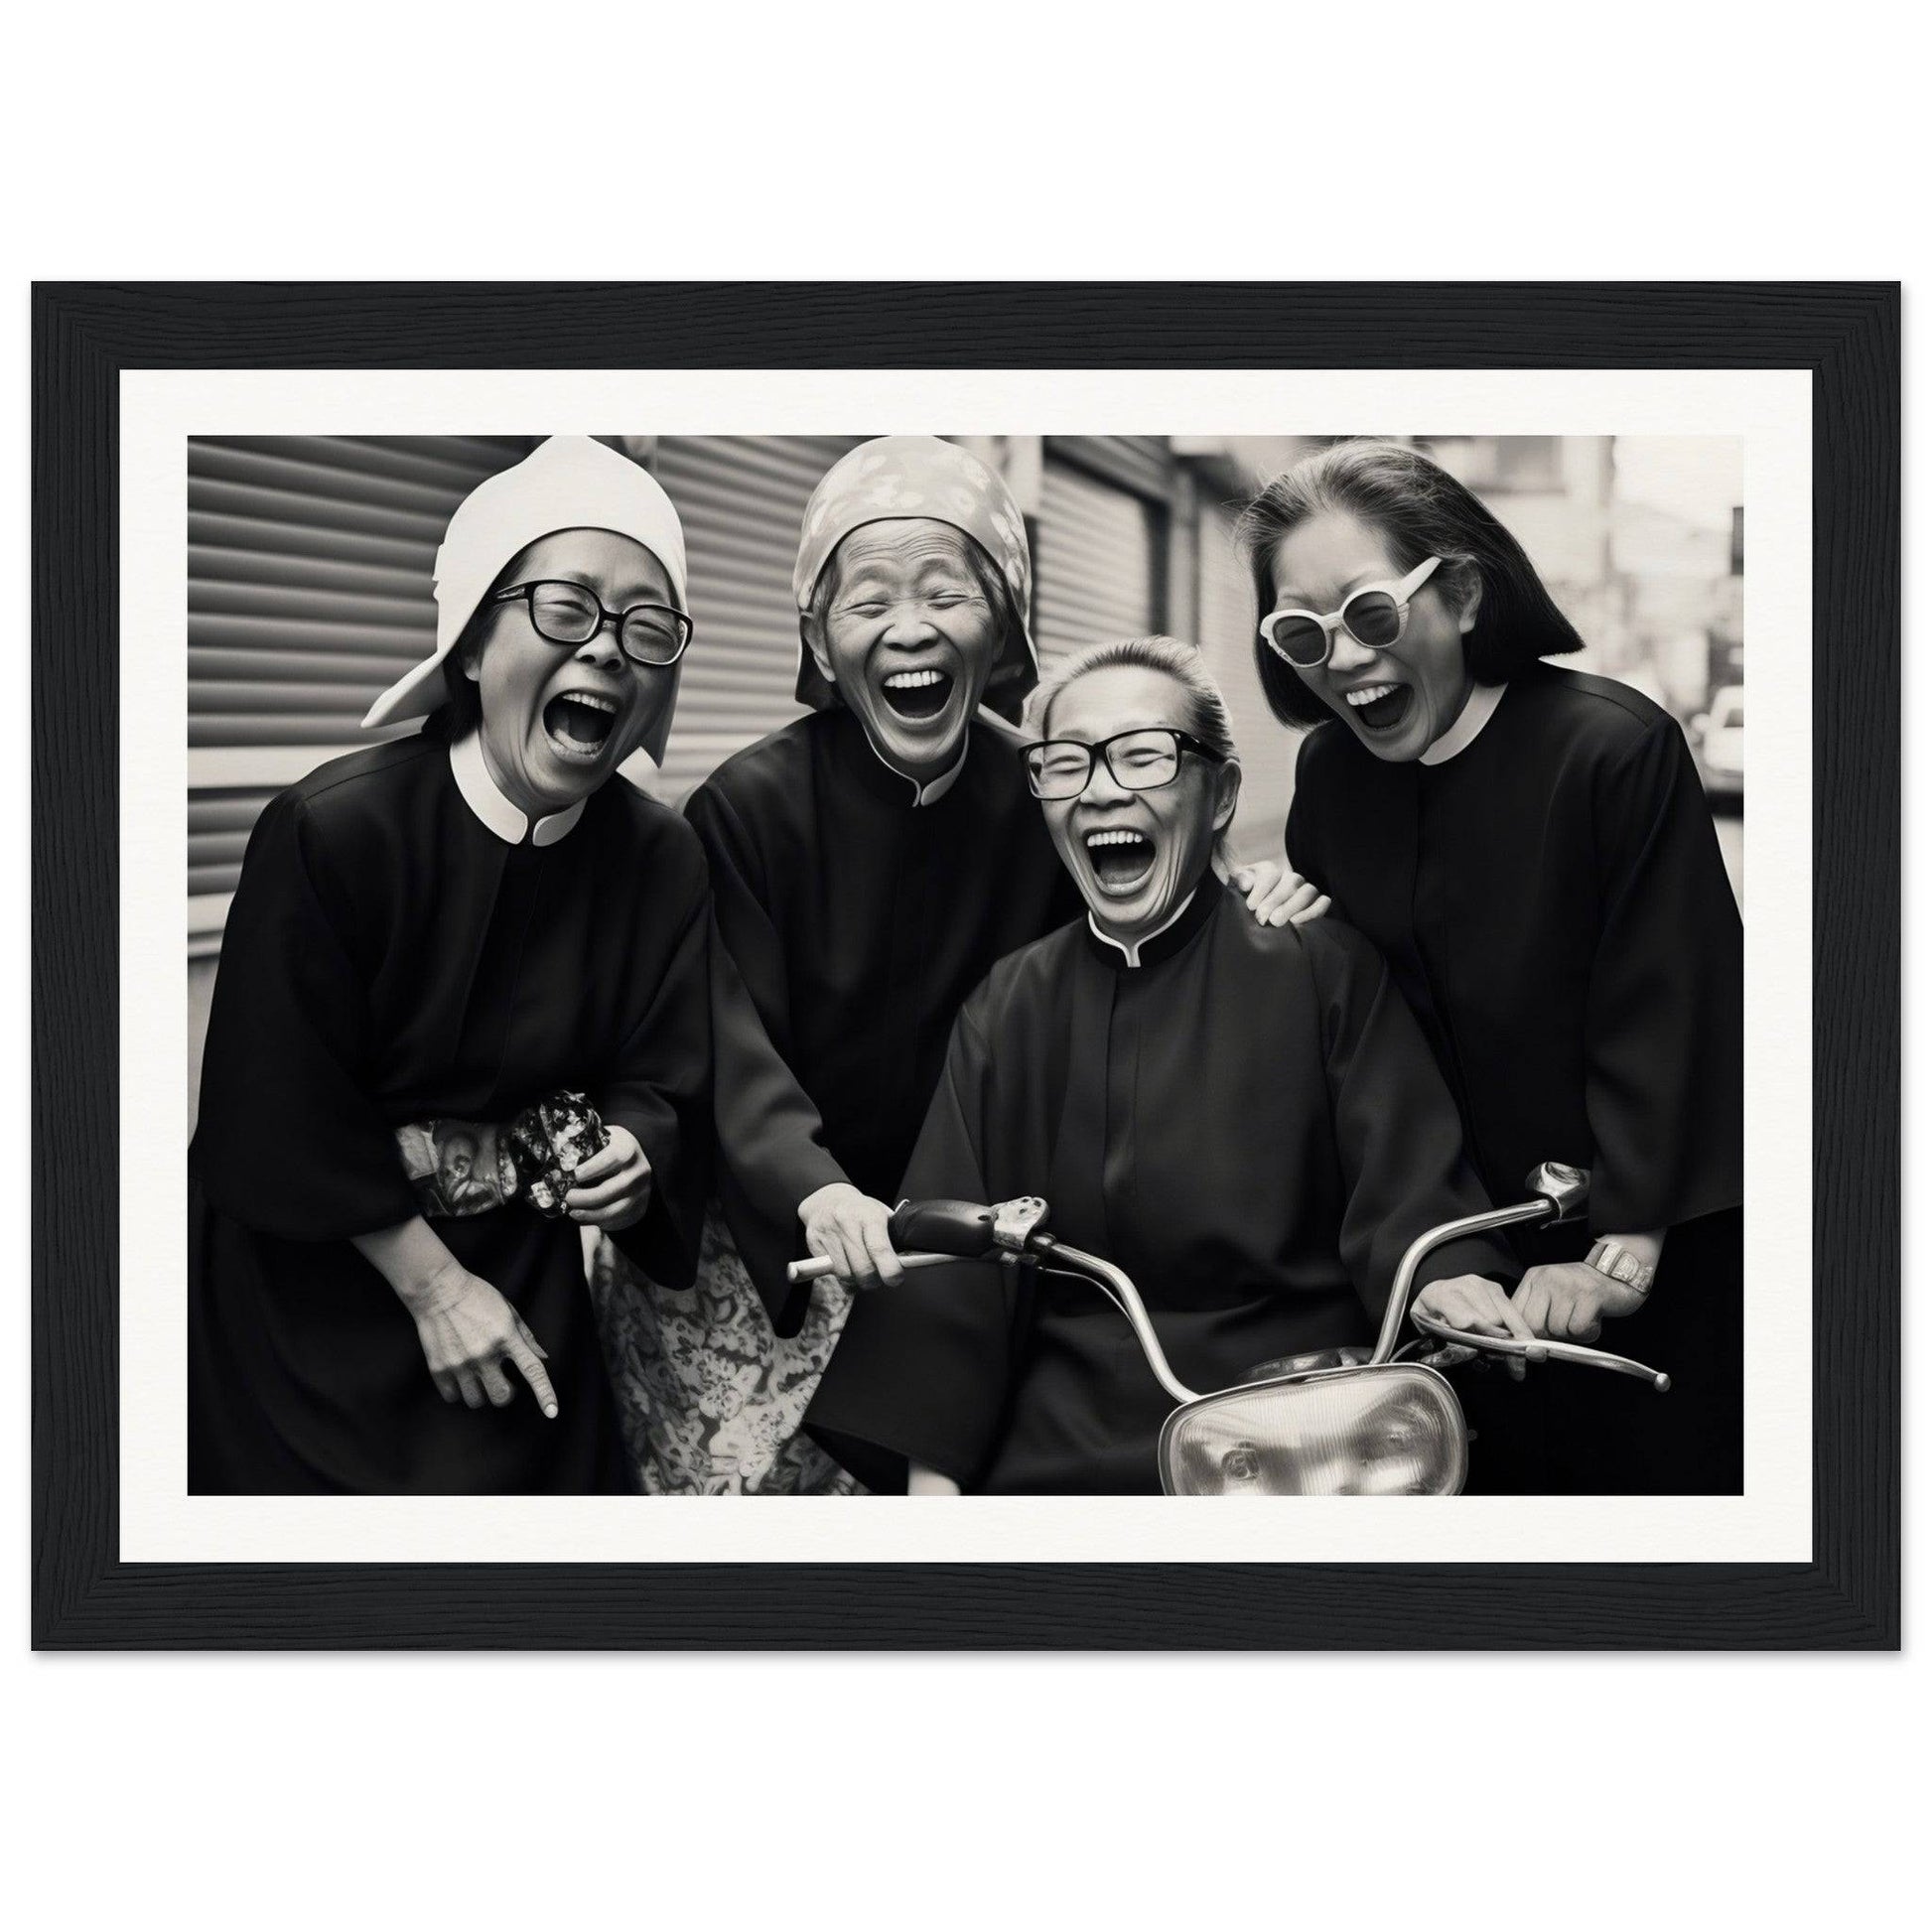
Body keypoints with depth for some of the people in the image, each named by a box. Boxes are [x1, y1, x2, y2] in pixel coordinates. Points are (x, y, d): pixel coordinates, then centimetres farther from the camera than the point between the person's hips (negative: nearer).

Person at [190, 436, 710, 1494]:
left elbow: (657, 1079, 1)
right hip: (315, 1280, -4)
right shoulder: (329, 829, -22)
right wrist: (432, 1285, -16)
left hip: (524, 1276, 4)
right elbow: (283, 1113, -18)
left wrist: (632, 1151, -23)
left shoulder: (663, 860, -7)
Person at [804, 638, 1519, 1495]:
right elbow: (951, 1264, 6)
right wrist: (932, 1480, -5)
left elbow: (1408, 1183, -3)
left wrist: (1448, 1274, -27)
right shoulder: (1006, 1007, 12)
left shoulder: (1324, 967, 4)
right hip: (1067, 1438, 3)